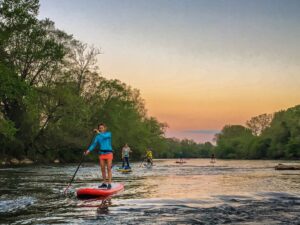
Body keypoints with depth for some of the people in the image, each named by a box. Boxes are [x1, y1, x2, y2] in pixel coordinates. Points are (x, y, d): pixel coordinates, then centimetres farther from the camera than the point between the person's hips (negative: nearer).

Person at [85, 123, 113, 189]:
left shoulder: (108, 134, 0)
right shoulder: (98, 136, 7)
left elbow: (104, 136, -22)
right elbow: (94, 144, -2)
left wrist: (99, 133, -24)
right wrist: (89, 150, -16)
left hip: (108, 153, -4)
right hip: (101, 153, 4)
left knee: (108, 168, -8)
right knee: (103, 169, 6)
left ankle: (109, 183, -8)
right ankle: (104, 183, 15)